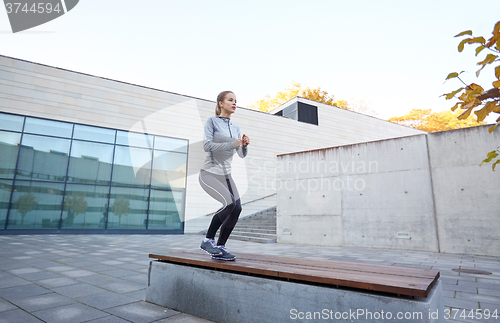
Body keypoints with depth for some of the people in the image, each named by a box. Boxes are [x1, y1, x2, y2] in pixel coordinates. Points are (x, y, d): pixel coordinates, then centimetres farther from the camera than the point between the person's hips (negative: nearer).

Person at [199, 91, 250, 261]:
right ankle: (208, 240, -6)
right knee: (229, 203, -24)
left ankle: (220, 247, 5)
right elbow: (207, 145, -16)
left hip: (225, 175, 6)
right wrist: (232, 144, -21)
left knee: (237, 208, -8)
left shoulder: (235, 128, 14)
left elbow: (242, 154, 11)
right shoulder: (212, 121, -3)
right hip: (209, 173, -6)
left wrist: (244, 145, -10)